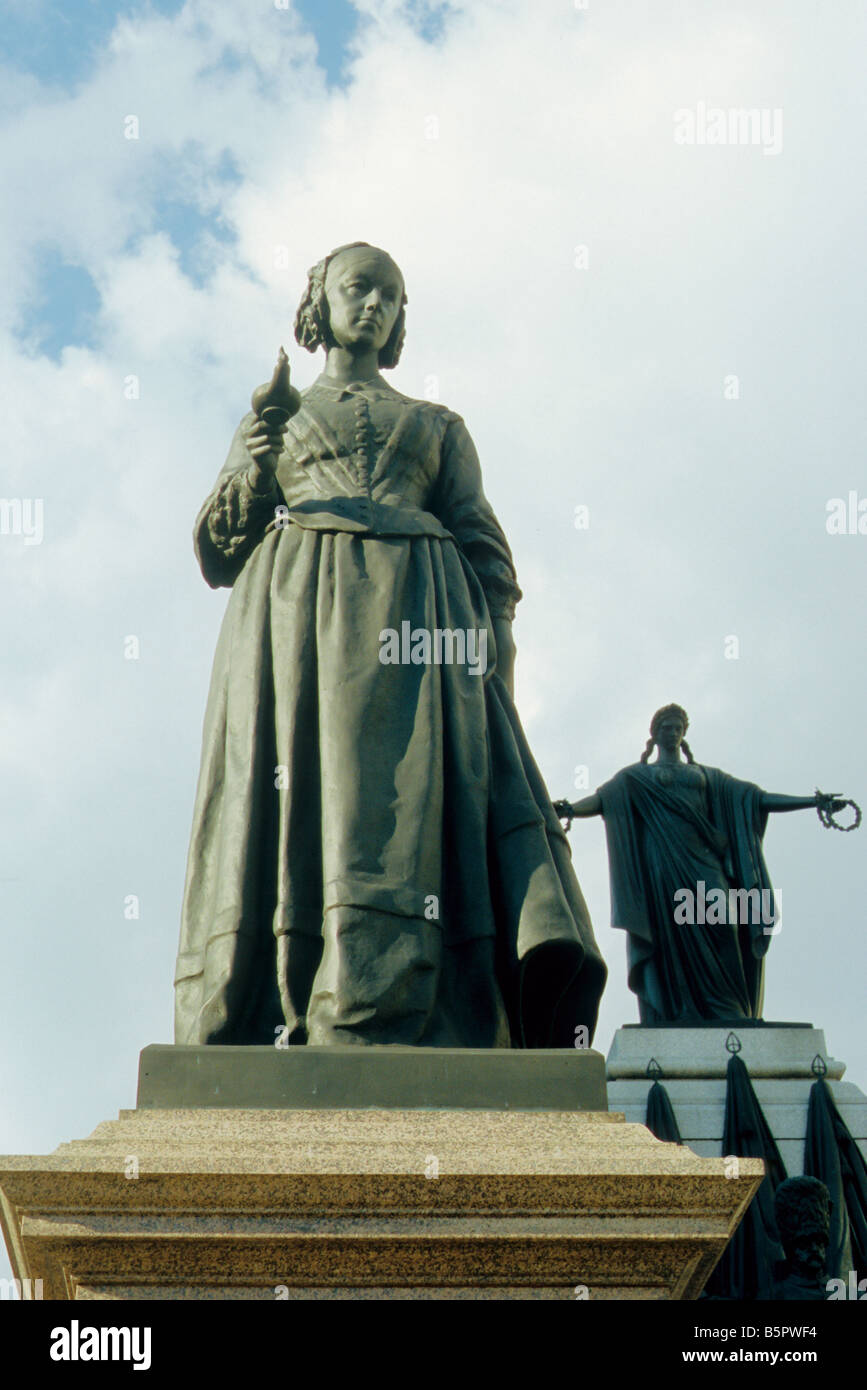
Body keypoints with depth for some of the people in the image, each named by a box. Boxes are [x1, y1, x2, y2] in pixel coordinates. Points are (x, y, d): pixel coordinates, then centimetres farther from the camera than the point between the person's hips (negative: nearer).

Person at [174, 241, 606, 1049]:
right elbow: (219, 551, 18)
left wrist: (496, 634, -1)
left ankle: (378, 1039, -30)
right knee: (292, 800, -16)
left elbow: (480, 544, 17)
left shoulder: (440, 428, 28)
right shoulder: (272, 424, 27)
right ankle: (256, 1053, -23)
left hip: (416, 623, 1)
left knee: (404, 807, -19)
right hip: (296, 615, 0)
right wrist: (250, 478, -3)